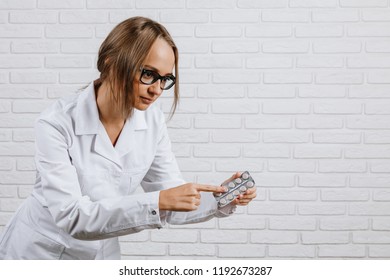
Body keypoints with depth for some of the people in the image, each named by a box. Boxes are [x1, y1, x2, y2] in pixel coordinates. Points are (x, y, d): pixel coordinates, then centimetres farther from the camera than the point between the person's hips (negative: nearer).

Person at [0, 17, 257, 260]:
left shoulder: (152, 122, -9)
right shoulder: (57, 124, -24)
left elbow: (170, 207, -4)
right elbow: (71, 216, -30)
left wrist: (221, 199, -21)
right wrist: (158, 202, -38)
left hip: (103, 255, 5)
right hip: (40, 254, -4)